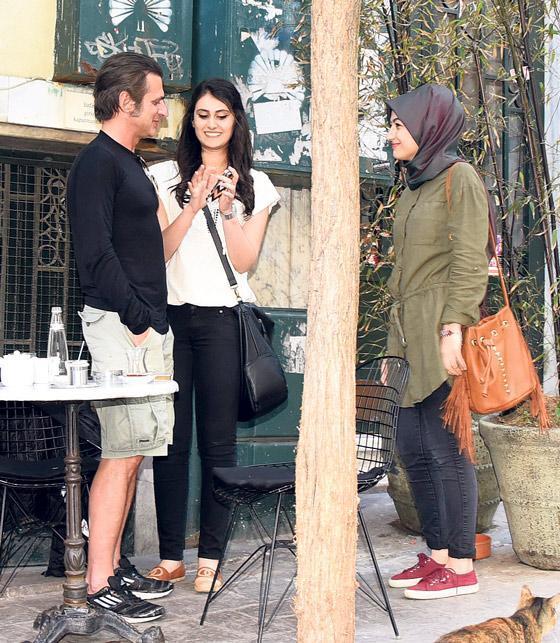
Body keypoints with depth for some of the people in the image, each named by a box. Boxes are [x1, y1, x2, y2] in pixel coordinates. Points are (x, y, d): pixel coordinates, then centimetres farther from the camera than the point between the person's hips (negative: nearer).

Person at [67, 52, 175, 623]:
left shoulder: (129, 164, 21)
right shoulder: (97, 162, -9)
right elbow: (96, 253, -17)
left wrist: (153, 320, 16)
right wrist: (135, 321, -17)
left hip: (146, 323, 10)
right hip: (119, 323, -10)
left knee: (132, 452, 11)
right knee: (123, 453, -9)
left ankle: (113, 564, 20)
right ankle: (100, 584, -3)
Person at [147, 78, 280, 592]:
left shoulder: (255, 185, 11)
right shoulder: (167, 177, 10)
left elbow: (244, 261, 3)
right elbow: (159, 250, 0)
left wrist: (227, 207, -9)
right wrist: (194, 204, -11)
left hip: (223, 318, 0)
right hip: (172, 315, 0)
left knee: (218, 440, 0)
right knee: (171, 438, 0)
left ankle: (210, 557, 6)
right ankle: (170, 556, 8)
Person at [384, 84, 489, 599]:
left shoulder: (459, 177, -5)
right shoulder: (414, 187, 19)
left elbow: (469, 262, -14)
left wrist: (453, 328, -21)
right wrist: (396, 343, 18)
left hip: (441, 334, -9)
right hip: (412, 335, 9)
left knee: (446, 447, -6)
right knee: (412, 447, 9)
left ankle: (462, 566, 3)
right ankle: (438, 554, 19)